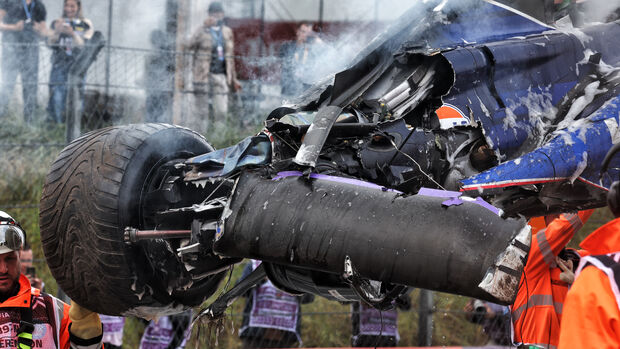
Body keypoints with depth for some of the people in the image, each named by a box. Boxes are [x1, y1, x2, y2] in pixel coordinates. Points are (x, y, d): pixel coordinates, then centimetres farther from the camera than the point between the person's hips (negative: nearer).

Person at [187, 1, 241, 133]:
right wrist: (205, 27, -34)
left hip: (220, 76, 4)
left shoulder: (227, 32, 12)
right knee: (201, 112, -2)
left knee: (222, 112, -5)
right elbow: (192, 45, -25)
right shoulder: (203, 31, -4)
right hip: (203, 76, -4)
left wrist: (233, 79, 20)